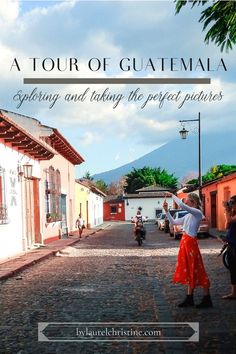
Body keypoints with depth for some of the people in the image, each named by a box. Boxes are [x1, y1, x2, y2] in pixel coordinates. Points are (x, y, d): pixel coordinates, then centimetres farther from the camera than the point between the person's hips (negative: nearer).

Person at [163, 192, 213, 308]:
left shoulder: (197, 213, -11)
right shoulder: (188, 216, 14)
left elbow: (182, 205, -26)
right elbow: (173, 222, 21)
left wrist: (172, 195, -14)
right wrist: (166, 211, 14)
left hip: (191, 243, -9)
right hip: (185, 242, 9)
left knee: (196, 271, -2)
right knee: (189, 271, 13)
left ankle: (207, 299, 8)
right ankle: (189, 298, 21)